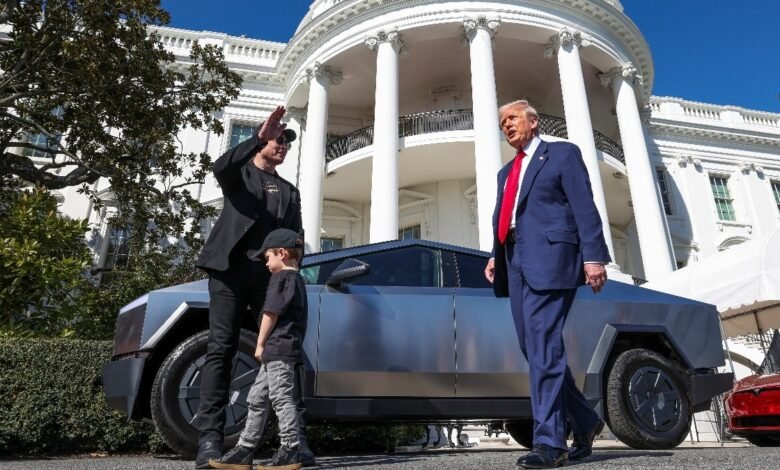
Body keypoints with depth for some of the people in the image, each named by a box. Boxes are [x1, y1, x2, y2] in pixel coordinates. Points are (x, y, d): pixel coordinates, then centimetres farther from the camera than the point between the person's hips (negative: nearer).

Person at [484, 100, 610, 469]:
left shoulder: (563, 154, 8)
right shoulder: (507, 172, 28)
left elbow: (584, 207, -3)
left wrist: (593, 256, -14)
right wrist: (496, 257, 6)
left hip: (549, 257, -7)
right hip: (516, 262, 7)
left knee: (543, 345, -14)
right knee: (534, 349, 8)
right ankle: (584, 421, 24)